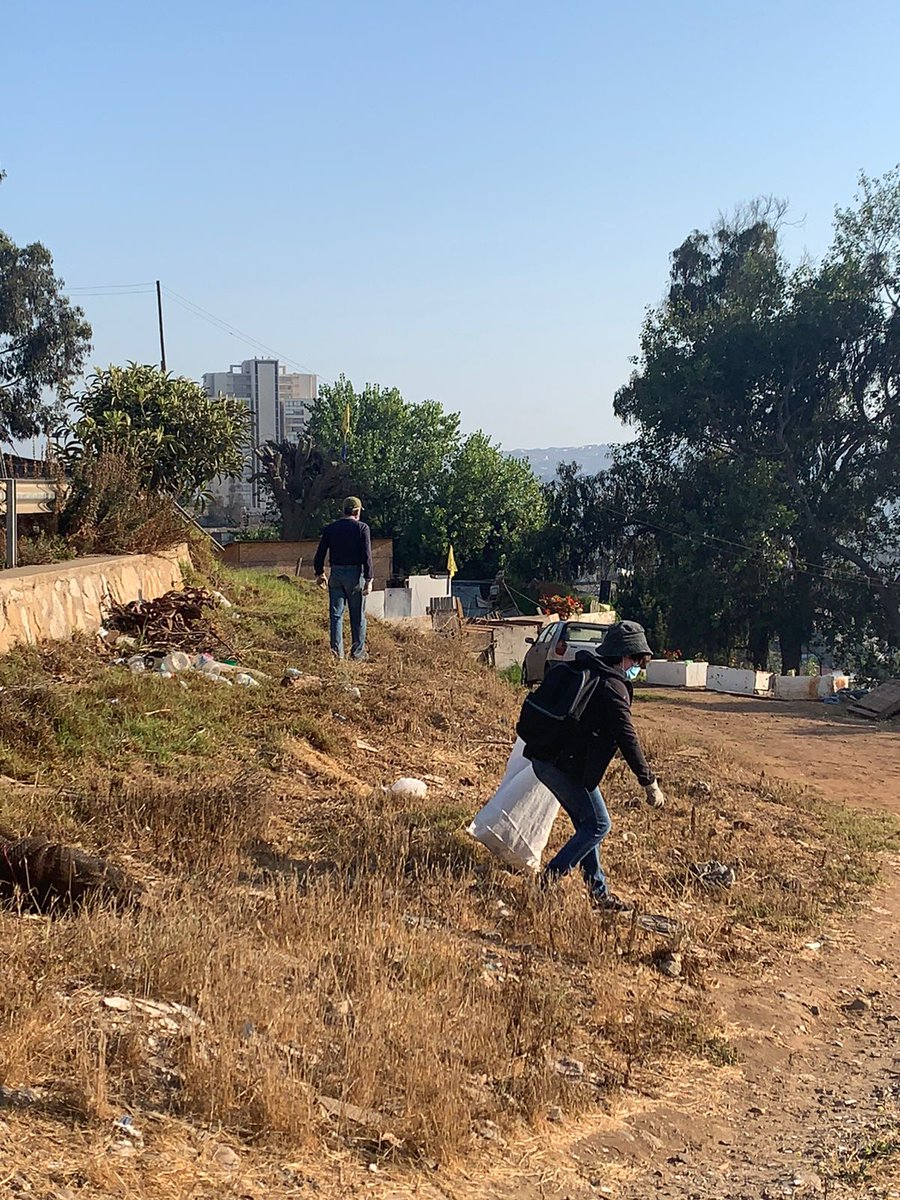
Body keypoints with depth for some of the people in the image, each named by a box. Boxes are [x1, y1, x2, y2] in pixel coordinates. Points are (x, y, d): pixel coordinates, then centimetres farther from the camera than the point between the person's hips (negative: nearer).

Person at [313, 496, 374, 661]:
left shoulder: (330, 528, 5)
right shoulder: (362, 528, -5)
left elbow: (320, 553, 7)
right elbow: (367, 555, -11)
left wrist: (319, 573, 21)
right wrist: (368, 579, -10)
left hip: (336, 574, 3)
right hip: (355, 574, -3)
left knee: (336, 614, 7)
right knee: (358, 616, 6)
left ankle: (337, 650, 0)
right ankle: (357, 652, 10)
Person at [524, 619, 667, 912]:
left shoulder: (581, 672, 13)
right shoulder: (613, 687, -14)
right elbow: (628, 739, -17)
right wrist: (650, 783, -13)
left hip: (544, 758, 10)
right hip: (567, 766, -10)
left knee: (587, 824, 16)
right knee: (598, 824, 1)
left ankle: (598, 891, 20)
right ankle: (552, 876, -1)